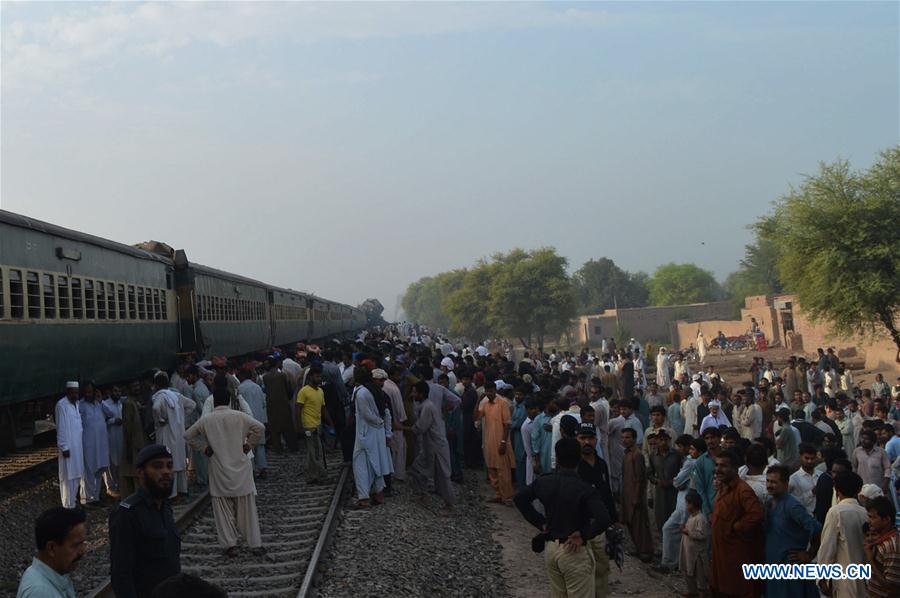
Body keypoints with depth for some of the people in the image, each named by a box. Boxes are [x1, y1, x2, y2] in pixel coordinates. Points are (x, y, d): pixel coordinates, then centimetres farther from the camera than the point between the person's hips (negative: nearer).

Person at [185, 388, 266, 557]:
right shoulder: (239, 416, -5)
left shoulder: (206, 420, 0)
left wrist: (204, 448, 9)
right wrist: (249, 445, -1)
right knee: (247, 508, 6)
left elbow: (188, 436, 5)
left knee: (223, 509, 8)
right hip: (240, 469, 0)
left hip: (219, 471, 0)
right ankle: (256, 544, 8)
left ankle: (230, 544, 6)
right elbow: (260, 428, -12)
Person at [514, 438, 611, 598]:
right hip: (573, 551, -6)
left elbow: (520, 498, 9)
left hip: (550, 548, 6)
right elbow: (603, 520, -28)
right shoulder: (585, 489, -18)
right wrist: (583, 535, -13)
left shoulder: (544, 482, -2)